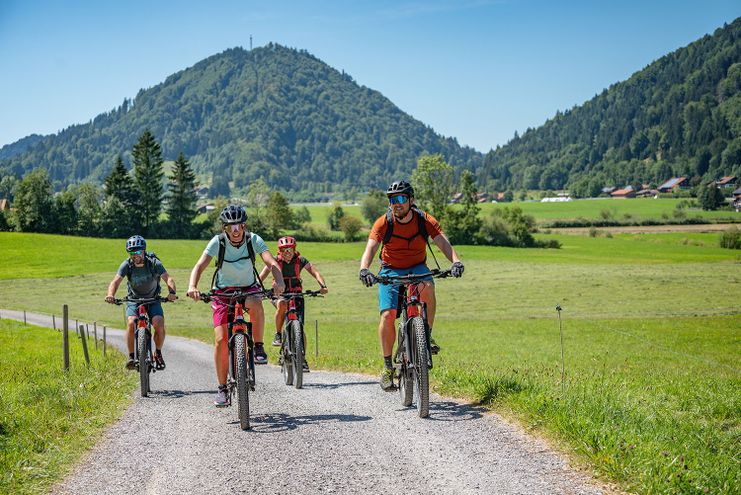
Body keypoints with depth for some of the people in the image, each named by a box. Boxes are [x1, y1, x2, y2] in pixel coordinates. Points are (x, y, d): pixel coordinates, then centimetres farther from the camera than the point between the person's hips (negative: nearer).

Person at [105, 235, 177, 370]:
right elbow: (116, 281, -26)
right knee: (131, 323, -27)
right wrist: (110, 294, -48)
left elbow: (168, 278, -28)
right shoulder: (127, 265, -16)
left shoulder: (154, 263, -19)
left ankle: (158, 353, 4)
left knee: (159, 325, -22)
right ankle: (131, 356, -13)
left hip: (153, 300, -1)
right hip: (134, 300, 1)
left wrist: (172, 292, -50)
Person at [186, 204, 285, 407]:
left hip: (248, 288, 0)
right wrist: (192, 286, -47)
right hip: (223, 291, 0)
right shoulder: (218, 242, -18)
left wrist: (279, 282, -49)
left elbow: (272, 263, -29)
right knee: (221, 340, -12)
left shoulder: (254, 240, -17)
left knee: (256, 305, -37)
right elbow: (200, 265, -28)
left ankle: (259, 347, -16)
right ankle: (222, 389, 1)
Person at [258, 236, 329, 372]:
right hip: (279, 295, -1)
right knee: (282, 304, -38)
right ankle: (278, 334, -21)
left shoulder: (300, 260, -7)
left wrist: (323, 286, -35)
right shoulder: (275, 261, -9)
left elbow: (315, 272, -16)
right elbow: (261, 276, -17)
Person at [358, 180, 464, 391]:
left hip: (417, 268, 0)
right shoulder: (383, 222, -15)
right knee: (388, 315, -16)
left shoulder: (424, 220, -13)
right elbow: (370, 248, -24)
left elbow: (443, 242, -24)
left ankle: (427, 336, -15)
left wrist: (456, 262, -43)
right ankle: (387, 367, -3)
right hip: (391, 270, 0)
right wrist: (364, 269, -45)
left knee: (427, 287, -35)